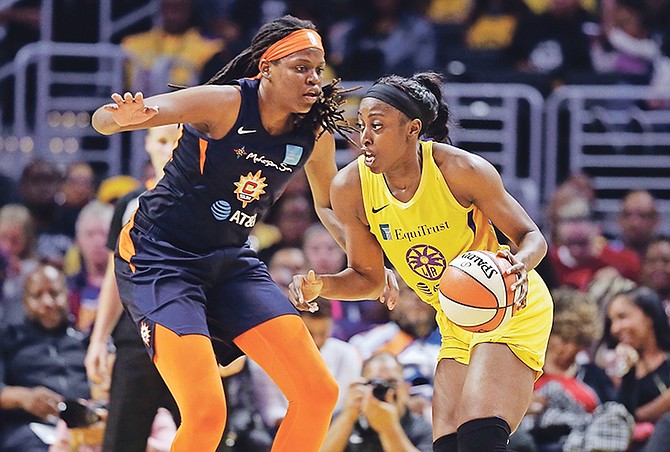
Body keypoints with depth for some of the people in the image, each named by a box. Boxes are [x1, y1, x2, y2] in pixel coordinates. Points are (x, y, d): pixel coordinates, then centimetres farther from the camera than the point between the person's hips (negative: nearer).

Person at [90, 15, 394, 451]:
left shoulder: (317, 133, -4)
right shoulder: (225, 104, -21)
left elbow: (327, 204, 18)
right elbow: (102, 119, -27)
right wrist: (123, 118, -51)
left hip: (231, 260, 7)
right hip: (159, 256, -7)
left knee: (319, 392, -2)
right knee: (206, 413, -21)